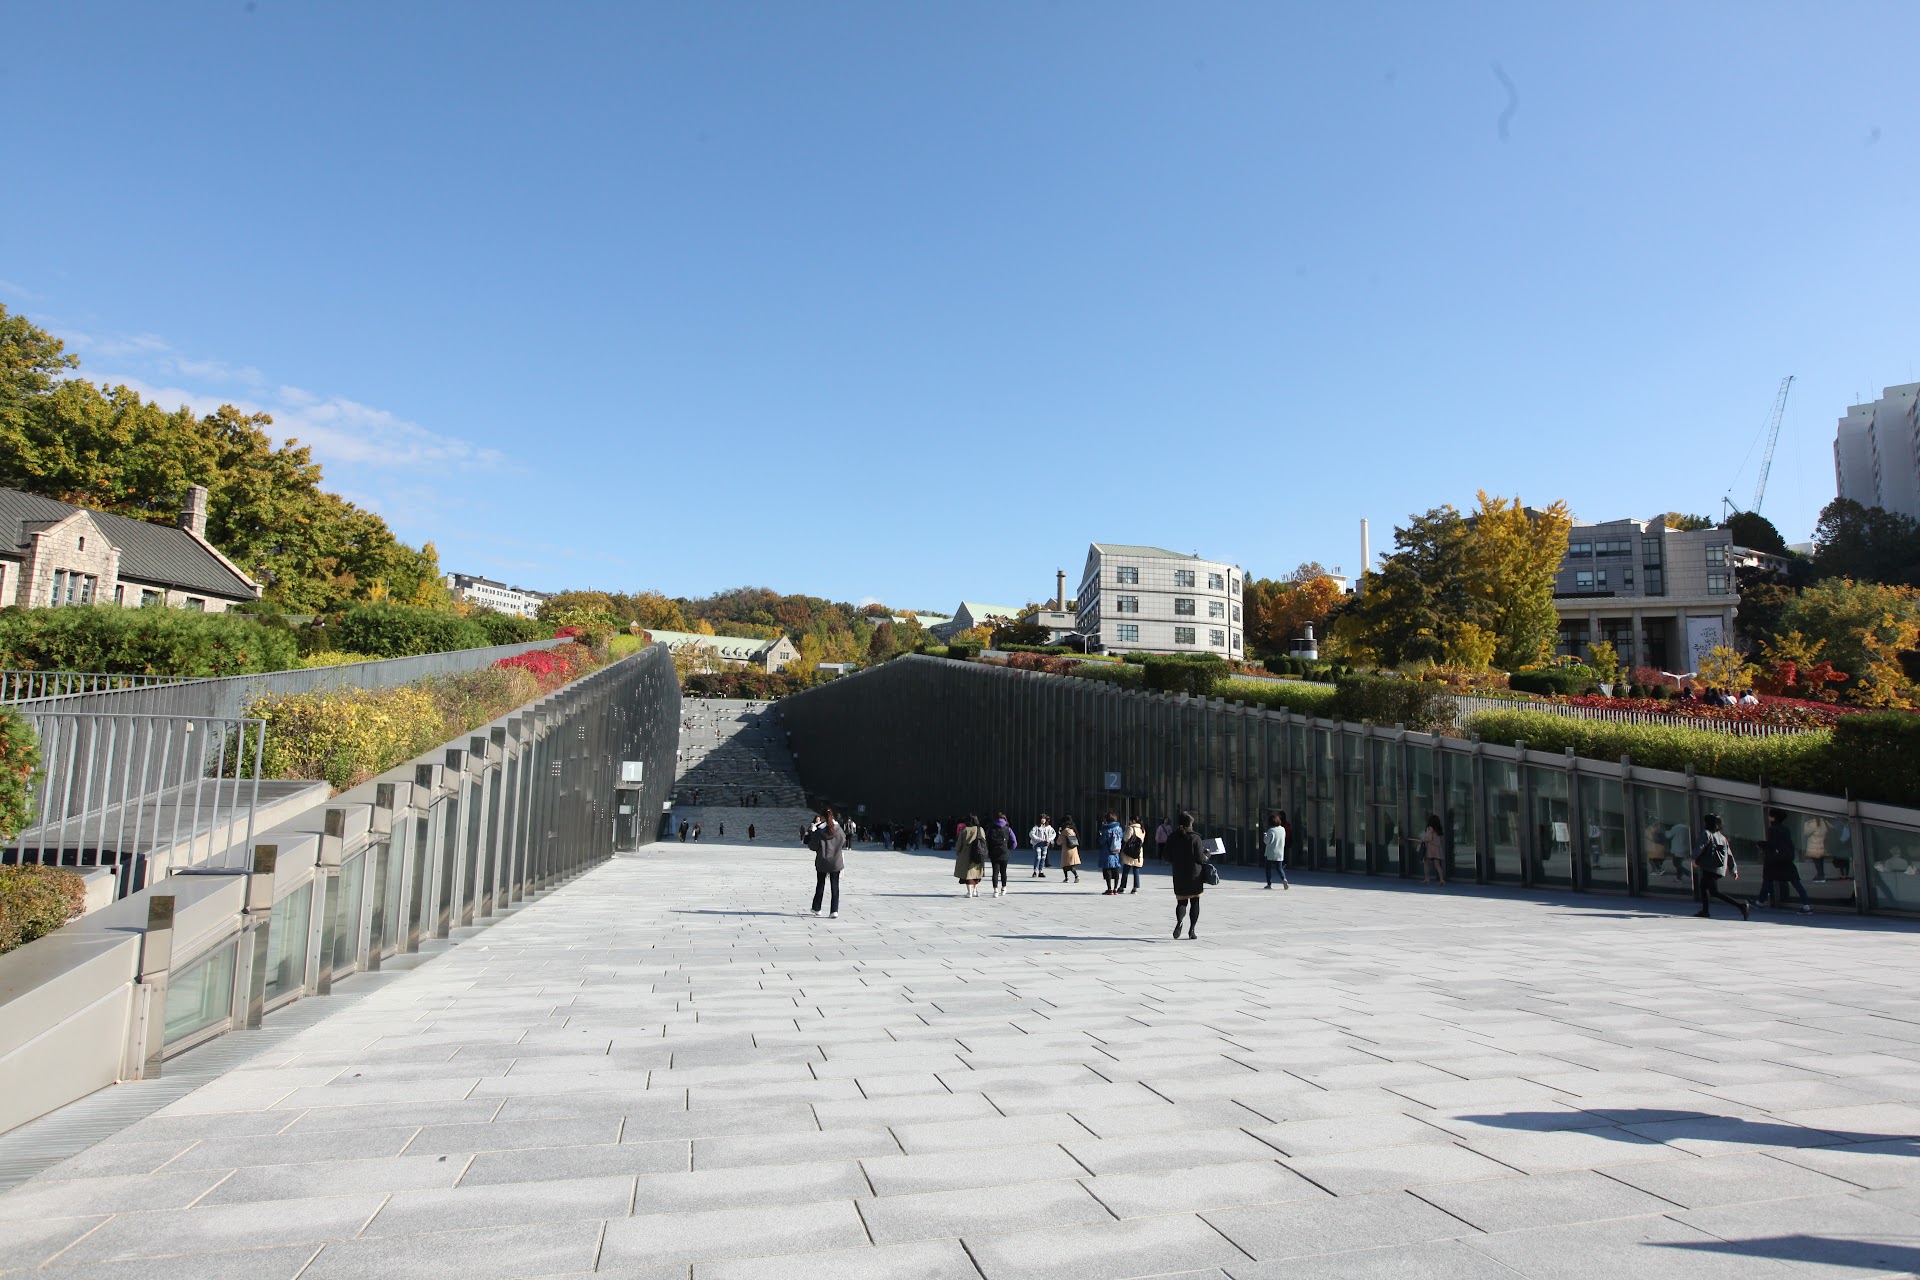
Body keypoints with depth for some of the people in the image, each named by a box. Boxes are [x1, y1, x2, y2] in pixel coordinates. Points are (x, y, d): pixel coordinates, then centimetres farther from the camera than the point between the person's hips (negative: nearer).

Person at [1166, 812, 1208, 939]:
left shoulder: (1171, 838, 0)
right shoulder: (1194, 837, -10)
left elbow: (1169, 859, 3)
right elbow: (1200, 858, -13)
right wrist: (1206, 857, 8)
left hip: (1179, 875, 2)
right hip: (1195, 875, -2)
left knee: (1181, 902, 8)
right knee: (1195, 902, 11)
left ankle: (1179, 921, -21)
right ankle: (1192, 929, 8)